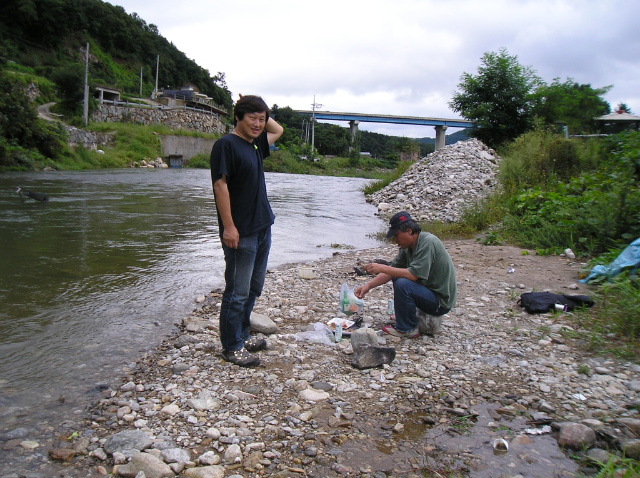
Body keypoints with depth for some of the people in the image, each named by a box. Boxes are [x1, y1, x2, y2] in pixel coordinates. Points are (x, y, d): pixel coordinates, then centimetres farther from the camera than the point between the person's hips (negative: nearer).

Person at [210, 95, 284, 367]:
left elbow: (278, 130, 34)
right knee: (238, 292, -2)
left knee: (254, 288, 16)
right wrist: (228, 227, -21)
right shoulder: (226, 144, -10)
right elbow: (220, 184, -17)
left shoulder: (256, 144, 14)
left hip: (262, 228, 9)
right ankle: (231, 347, 10)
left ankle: (242, 335, 29)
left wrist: (263, 115, 16)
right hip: (240, 232, -9)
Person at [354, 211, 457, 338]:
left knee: (402, 285, -27)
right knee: (397, 276, 18)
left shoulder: (427, 243, -23)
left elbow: (413, 274, -30)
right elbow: (393, 269, 6)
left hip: (441, 301, -10)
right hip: (429, 289, 10)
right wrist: (368, 286, -5)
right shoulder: (407, 246, 3)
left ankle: (407, 328, -8)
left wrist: (382, 268, -24)